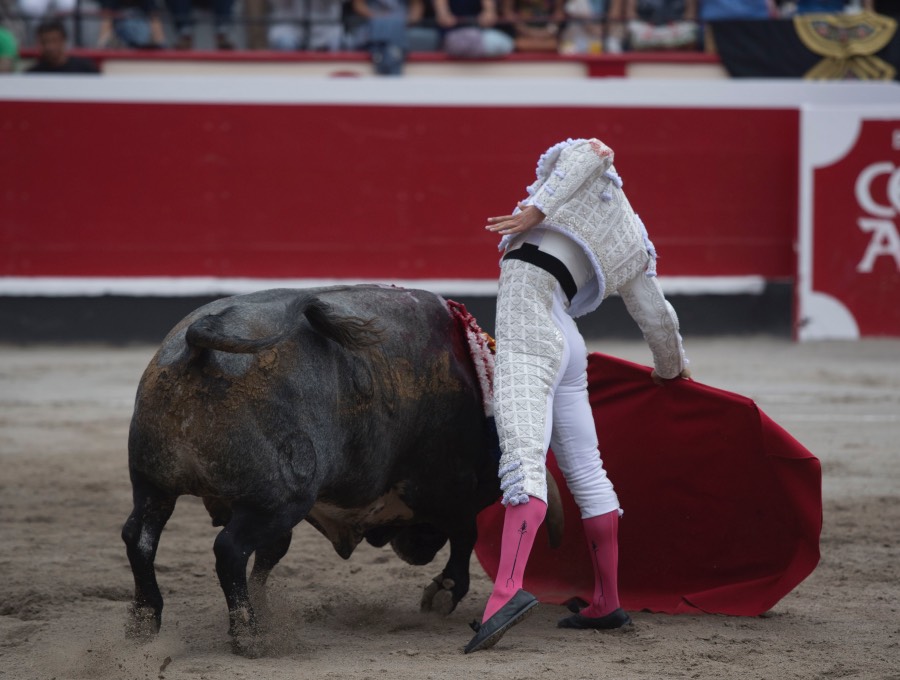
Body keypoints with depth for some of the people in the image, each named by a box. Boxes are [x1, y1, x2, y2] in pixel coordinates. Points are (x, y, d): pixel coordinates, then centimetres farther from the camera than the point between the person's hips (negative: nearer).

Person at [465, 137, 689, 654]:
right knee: (585, 471, 16)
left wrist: (538, 209, -14)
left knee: (525, 458, -24)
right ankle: (608, 604, 22)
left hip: (527, 335, -8)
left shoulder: (589, 181, 14)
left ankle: (508, 590, -41)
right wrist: (673, 369, 54)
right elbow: (659, 319, 36)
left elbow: (593, 150, -10)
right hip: (568, 345, 8)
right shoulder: (632, 250, 28)